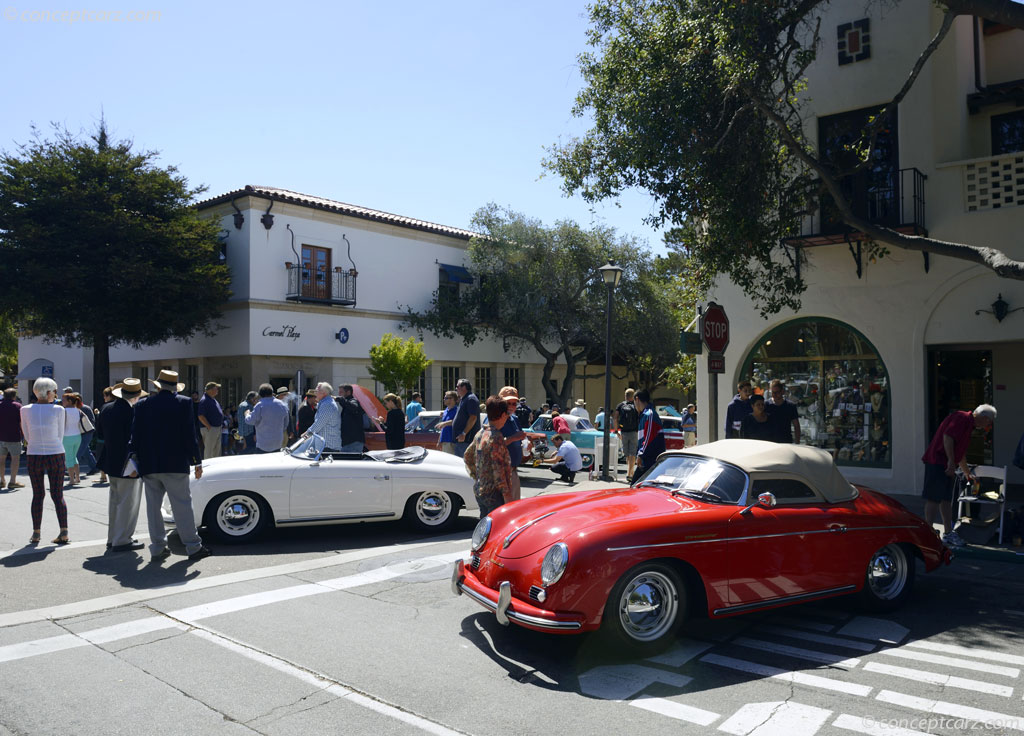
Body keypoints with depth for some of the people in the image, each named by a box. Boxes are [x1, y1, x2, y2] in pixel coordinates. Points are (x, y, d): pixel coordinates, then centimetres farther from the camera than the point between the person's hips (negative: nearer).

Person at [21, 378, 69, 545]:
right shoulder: (58, 410, -7)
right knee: (58, 495, 6)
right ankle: (64, 532, 0)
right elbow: (60, 436, 0)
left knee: (37, 495, 12)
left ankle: (36, 533, 13)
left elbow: (27, 437, 8)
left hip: (33, 456, 1)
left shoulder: (25, 410, 0)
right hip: (56, 455, -1)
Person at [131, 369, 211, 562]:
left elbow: (135, 436, 4)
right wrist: (197, 462, 0)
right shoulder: (184, 403, -4)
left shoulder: (142, 405, 4)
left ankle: (157, 549, 15)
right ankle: (193, 547, 6)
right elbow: (190, 435, -5)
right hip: (175, 465, -3)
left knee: (153, 506, 10)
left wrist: (135, 458, 13)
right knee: (182, 505, 2)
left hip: (149, 466, 3)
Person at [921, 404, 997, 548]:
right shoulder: (962, 418, -9)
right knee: (934, 498, -8)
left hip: (947, 466, 10)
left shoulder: (968, 424, 23)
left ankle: (948, 534, 19)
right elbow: (947, 436, -24)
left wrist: (968, 474, 42)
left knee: (946, 499, 13)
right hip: (937, 461, -10)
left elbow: (961, 454, 33)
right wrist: (951, 461, -24)